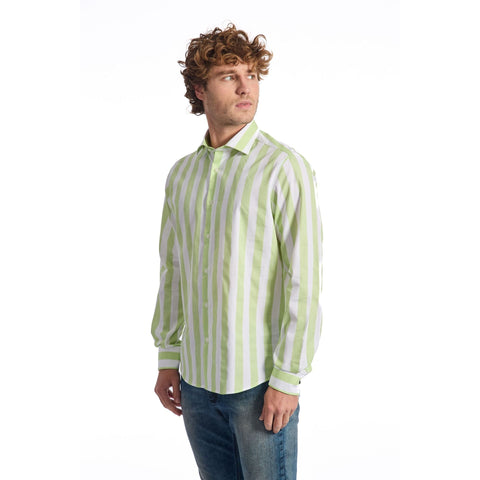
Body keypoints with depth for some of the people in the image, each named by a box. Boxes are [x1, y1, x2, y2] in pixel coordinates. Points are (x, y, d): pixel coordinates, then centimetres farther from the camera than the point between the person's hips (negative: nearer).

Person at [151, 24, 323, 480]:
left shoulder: (285, 168, -12)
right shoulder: (182, 174, 6)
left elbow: (304, 281, -15)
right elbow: (172, 270, 12)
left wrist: (287, 378, -16)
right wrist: (168, 359, 11)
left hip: (260, 380, -5)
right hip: (197, 377, 5)